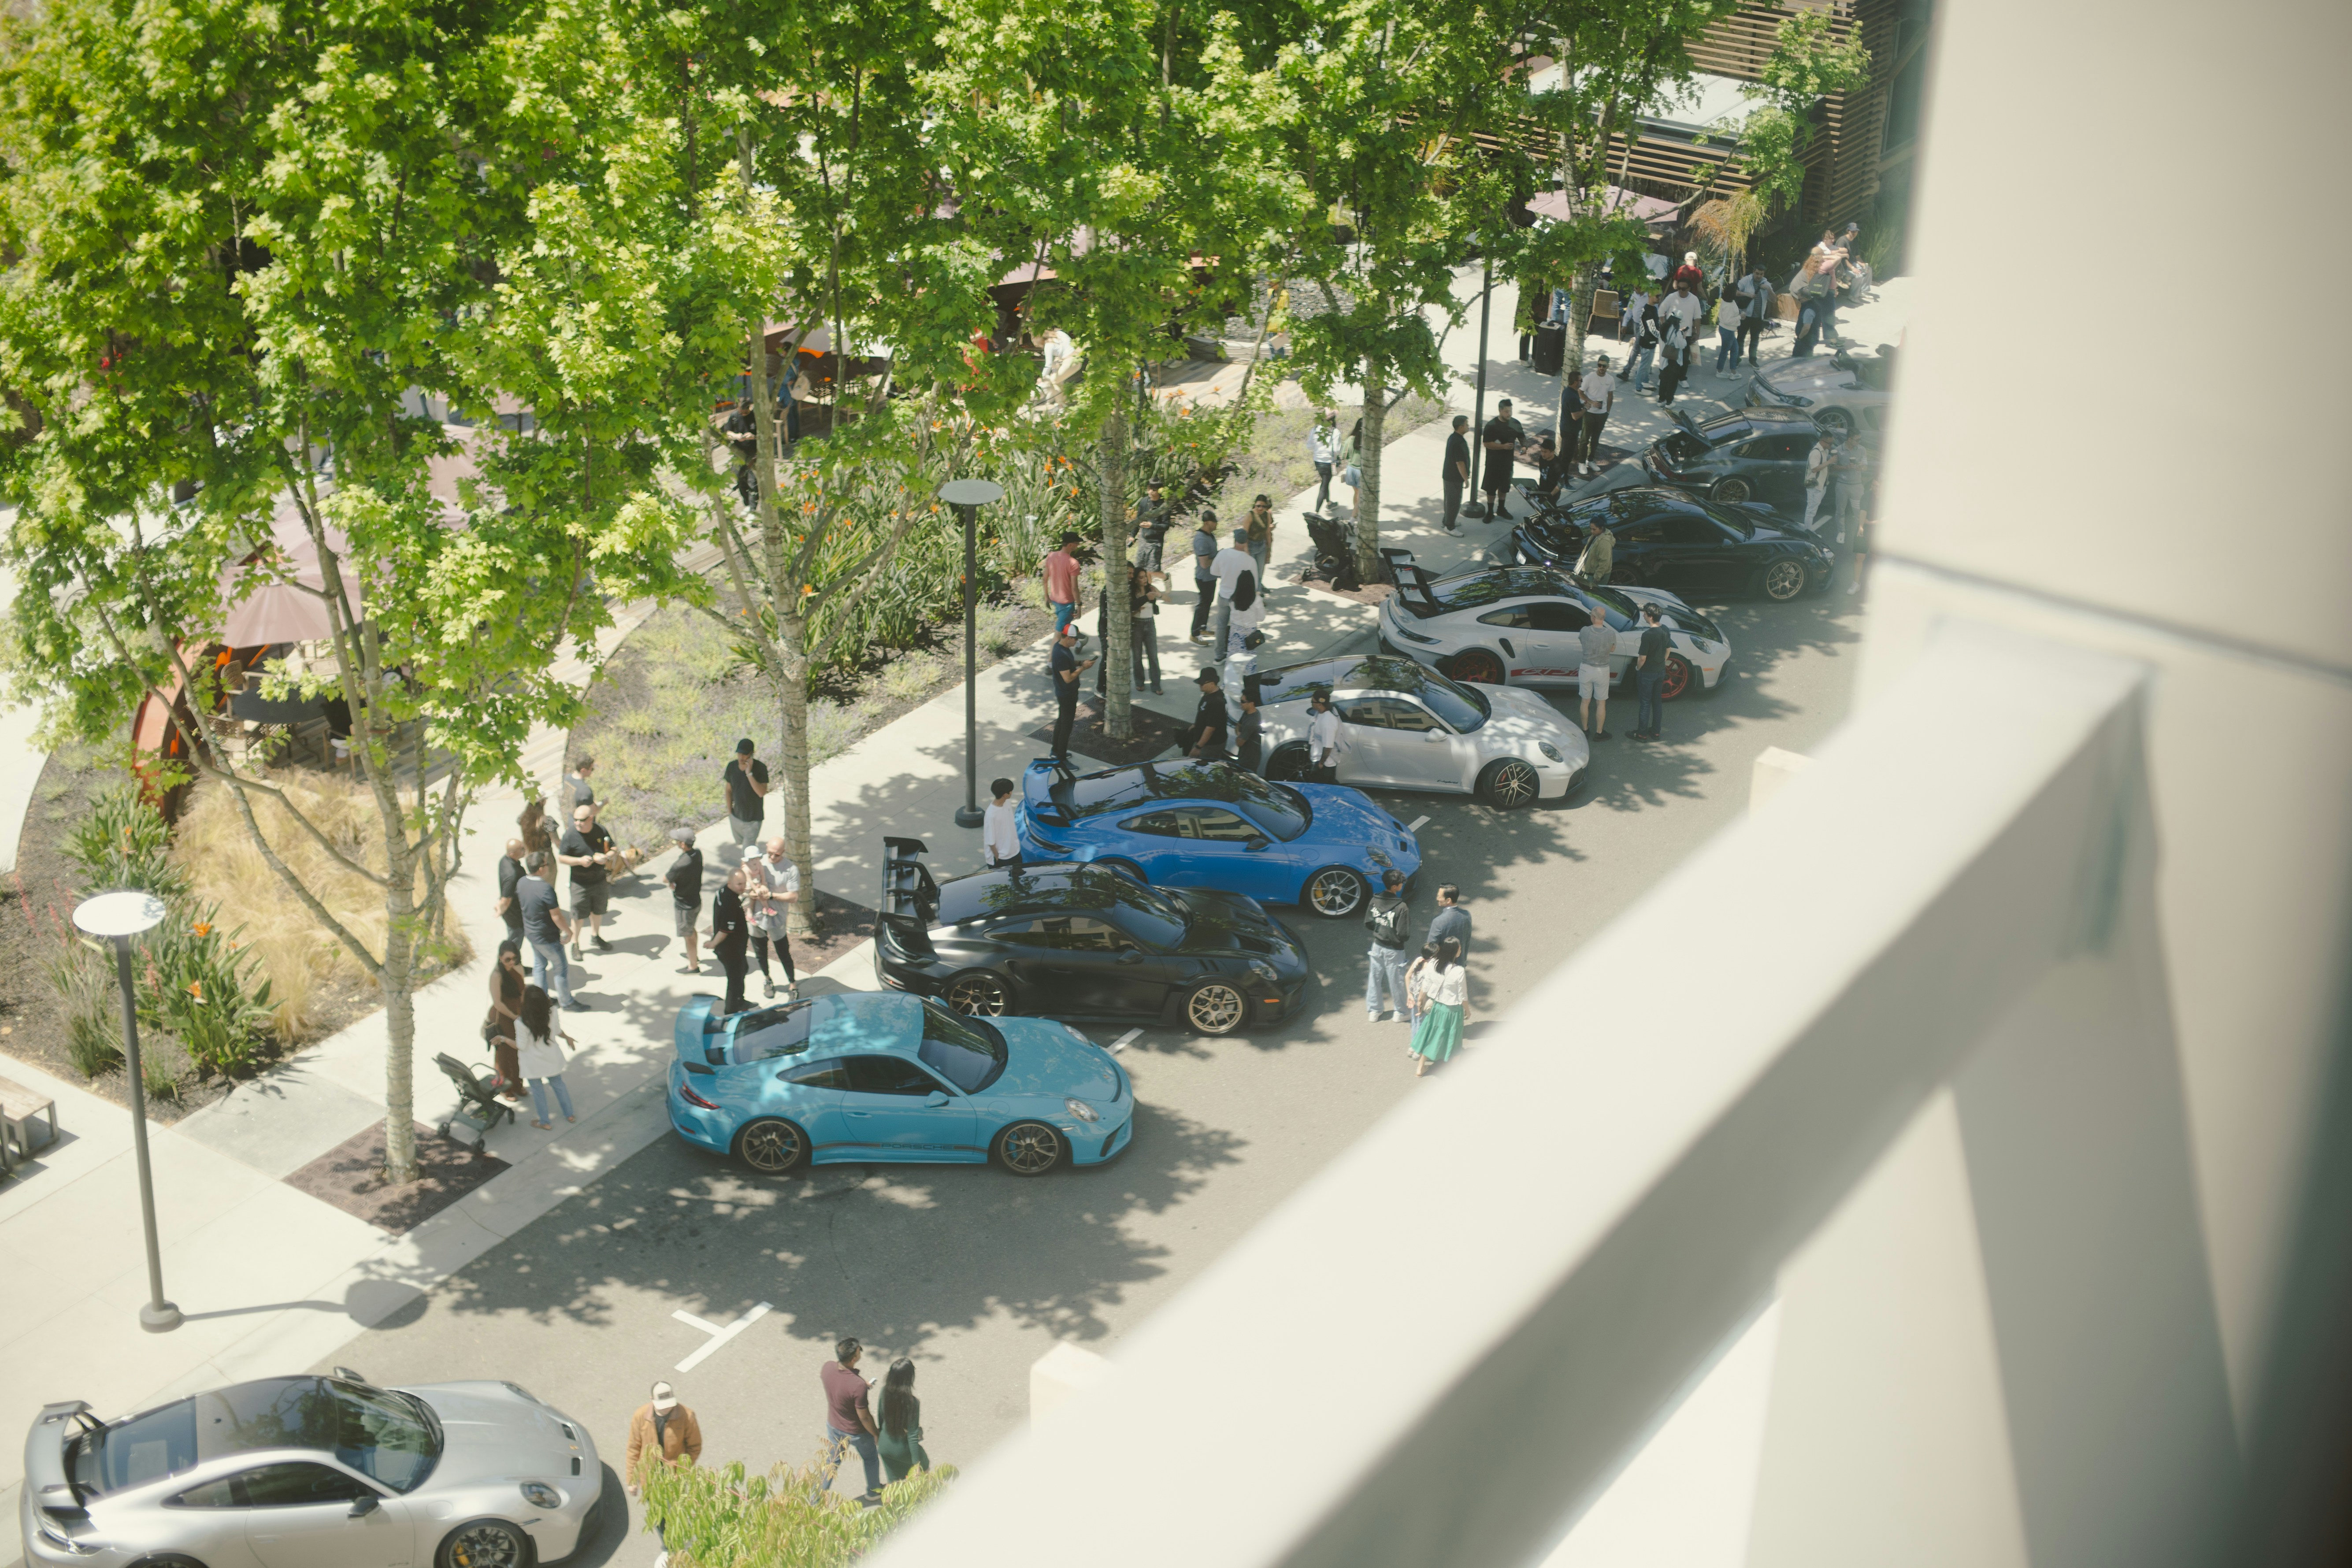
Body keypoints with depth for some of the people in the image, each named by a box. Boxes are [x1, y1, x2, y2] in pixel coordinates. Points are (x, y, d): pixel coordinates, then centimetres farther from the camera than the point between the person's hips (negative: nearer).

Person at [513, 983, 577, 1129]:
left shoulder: (521, 1023, -31)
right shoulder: (551, 1014, -18)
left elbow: (521, 1046, -20)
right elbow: (558, 1031, -1)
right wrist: (567, 1038, 21)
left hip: (533, 1065, -4)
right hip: (552, 1060, 4)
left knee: (537, 1090, 18)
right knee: (558, 1085, 25)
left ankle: (544, 1122, 33)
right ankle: (569, 1115, 39)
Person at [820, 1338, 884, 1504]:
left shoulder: (828, 1368, -22)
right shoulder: (858, 1386, -39)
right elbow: (864, 1417, -26)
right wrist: (877, 1435, -8)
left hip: (833, 1426, 4)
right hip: (856, 1433, -4)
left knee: (832, 1463, 26)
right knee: (871, 1459, 27)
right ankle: (874, 1491, 50)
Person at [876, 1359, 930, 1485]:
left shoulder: (885, 1392, -17)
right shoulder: (913, 1403, -32)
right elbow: (913, 1436, -24)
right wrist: (917, 1463, -14)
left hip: (885, 1446, 4)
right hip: (902, 1450, -4)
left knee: (893, 1480, 25)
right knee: (924, 1465, 28)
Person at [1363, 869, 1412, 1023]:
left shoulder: (1375, 900, -9)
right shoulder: (1401, 907, -26)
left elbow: (1368, 924, 0)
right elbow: (1403, 935, -24)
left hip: (1377, 946, 5)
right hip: (1393, 950, -5)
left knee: (1374, 979, 18)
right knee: (1396, 982, 12)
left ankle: (1373, 1011, 30)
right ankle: (1402, 1012, 30)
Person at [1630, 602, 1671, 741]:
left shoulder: (1647, 635, -28)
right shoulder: (1665, 631, -4)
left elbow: (1642, 658, -23)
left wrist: (1638, 668, -4)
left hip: (1647, 673, -7)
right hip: (1661, 671, 7)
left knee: (1645, 703, 5)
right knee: (1657, 701, 18)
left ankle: (1642, 734, 15)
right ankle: (1656, 731, 29)